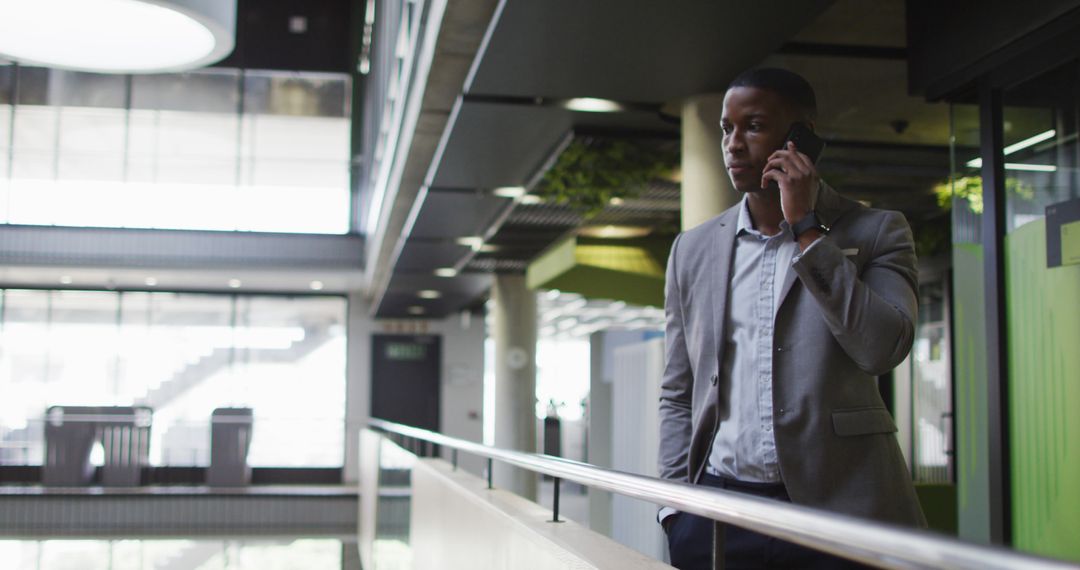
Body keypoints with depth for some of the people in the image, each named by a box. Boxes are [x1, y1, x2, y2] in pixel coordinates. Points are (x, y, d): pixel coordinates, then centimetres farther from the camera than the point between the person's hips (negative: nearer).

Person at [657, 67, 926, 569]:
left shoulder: (875, 231, 3)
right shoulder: (693, 249, 11)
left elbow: (883, 349, -14)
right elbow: (678, 395, 13)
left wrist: (807, 228, -11)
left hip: (837, 507, -2)